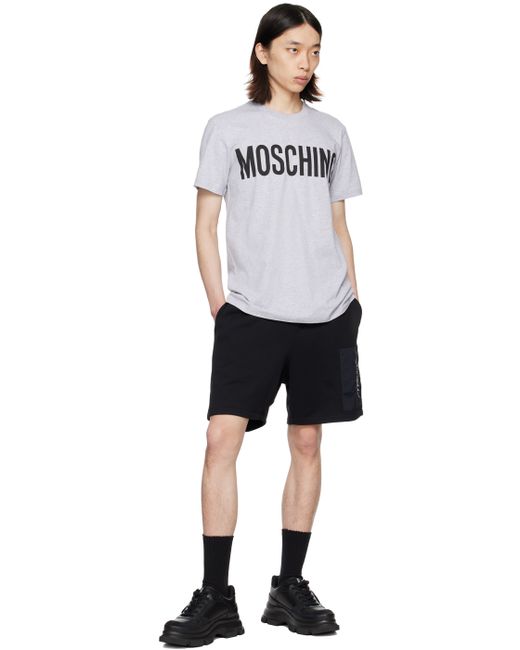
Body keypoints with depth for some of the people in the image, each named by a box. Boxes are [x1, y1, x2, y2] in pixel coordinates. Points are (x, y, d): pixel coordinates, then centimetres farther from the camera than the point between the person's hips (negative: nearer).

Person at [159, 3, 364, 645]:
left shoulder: (331, 133, 12)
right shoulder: (227, 129, 4)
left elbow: (339, 227, 16)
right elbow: (205, 226, 3)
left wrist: (353, 302, 9)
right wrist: (218, 304, -5)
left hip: (325, 314, 3)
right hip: (250, 310, -3)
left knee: (307, 443, 5)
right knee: (222, 437, -13)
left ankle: (290, 588, 16)